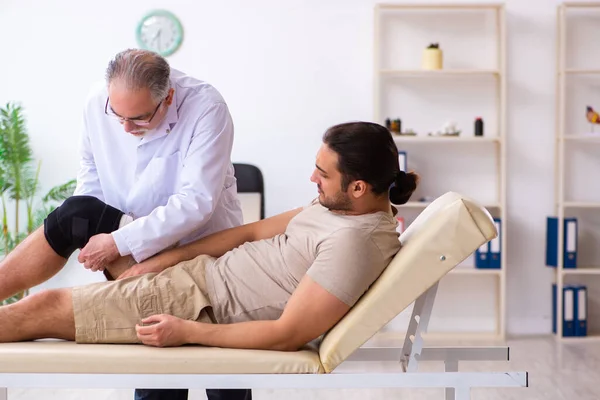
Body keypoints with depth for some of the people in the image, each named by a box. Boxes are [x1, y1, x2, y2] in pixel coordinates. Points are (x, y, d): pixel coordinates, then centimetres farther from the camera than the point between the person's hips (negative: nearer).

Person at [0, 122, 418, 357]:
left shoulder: (354, 243, -26)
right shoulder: (339, 204, 3)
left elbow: (287, 336, -27)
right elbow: (256, 231, 8)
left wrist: (186, 332, -22)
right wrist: (161, 260, 4)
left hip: (207, 308, -9)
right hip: (204, 270, 9)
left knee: (42, 307, -8)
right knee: (74, 213, 9)